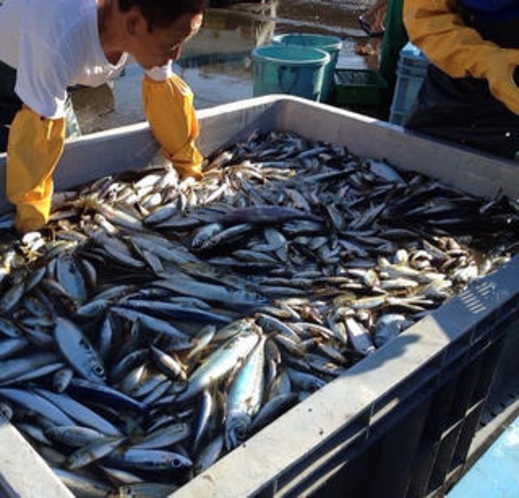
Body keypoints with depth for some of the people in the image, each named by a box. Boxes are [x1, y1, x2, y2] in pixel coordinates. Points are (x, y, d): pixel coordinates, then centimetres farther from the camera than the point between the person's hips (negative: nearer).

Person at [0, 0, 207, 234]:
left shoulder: (145, 28, -29)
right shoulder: (59, 45, -48)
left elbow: (164, 91, -15)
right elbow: (35, 137, -41)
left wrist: (188, 167, -10)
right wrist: (32, 219, -33)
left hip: (55, 76, 5)